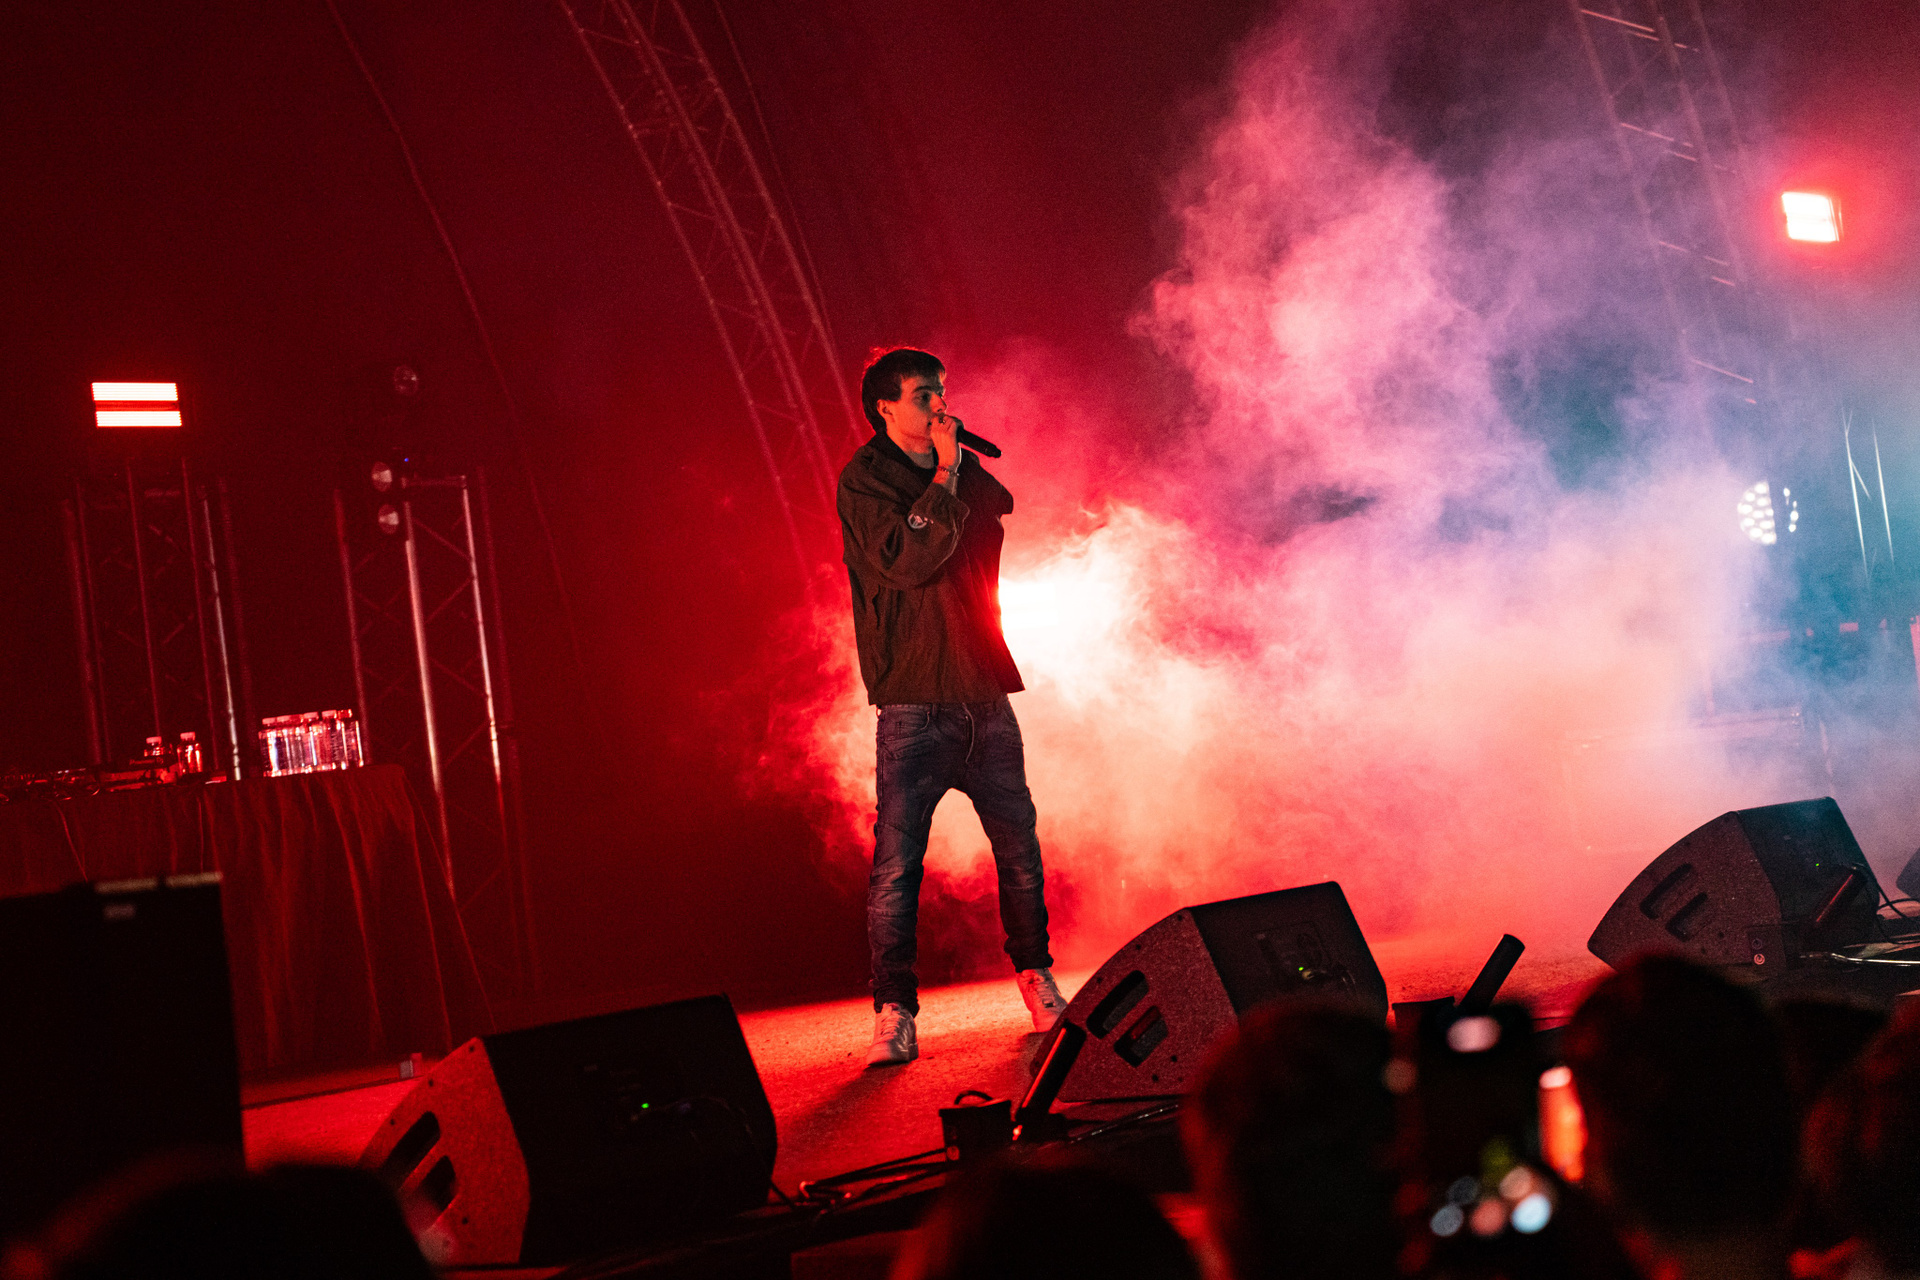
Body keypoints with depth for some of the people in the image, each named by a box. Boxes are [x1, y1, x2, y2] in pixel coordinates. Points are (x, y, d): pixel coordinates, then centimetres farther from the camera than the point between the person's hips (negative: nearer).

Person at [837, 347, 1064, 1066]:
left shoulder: (969, 476, 14)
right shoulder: (864, 481, -4)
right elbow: (906, 561, -18)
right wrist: (946, 476, -15)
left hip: (984, 694, 6)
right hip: (914, 703, -5)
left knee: (1019, 845, 7)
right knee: (897, 859, -10)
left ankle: (1036, 979, 24)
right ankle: (894, 1013, -7)